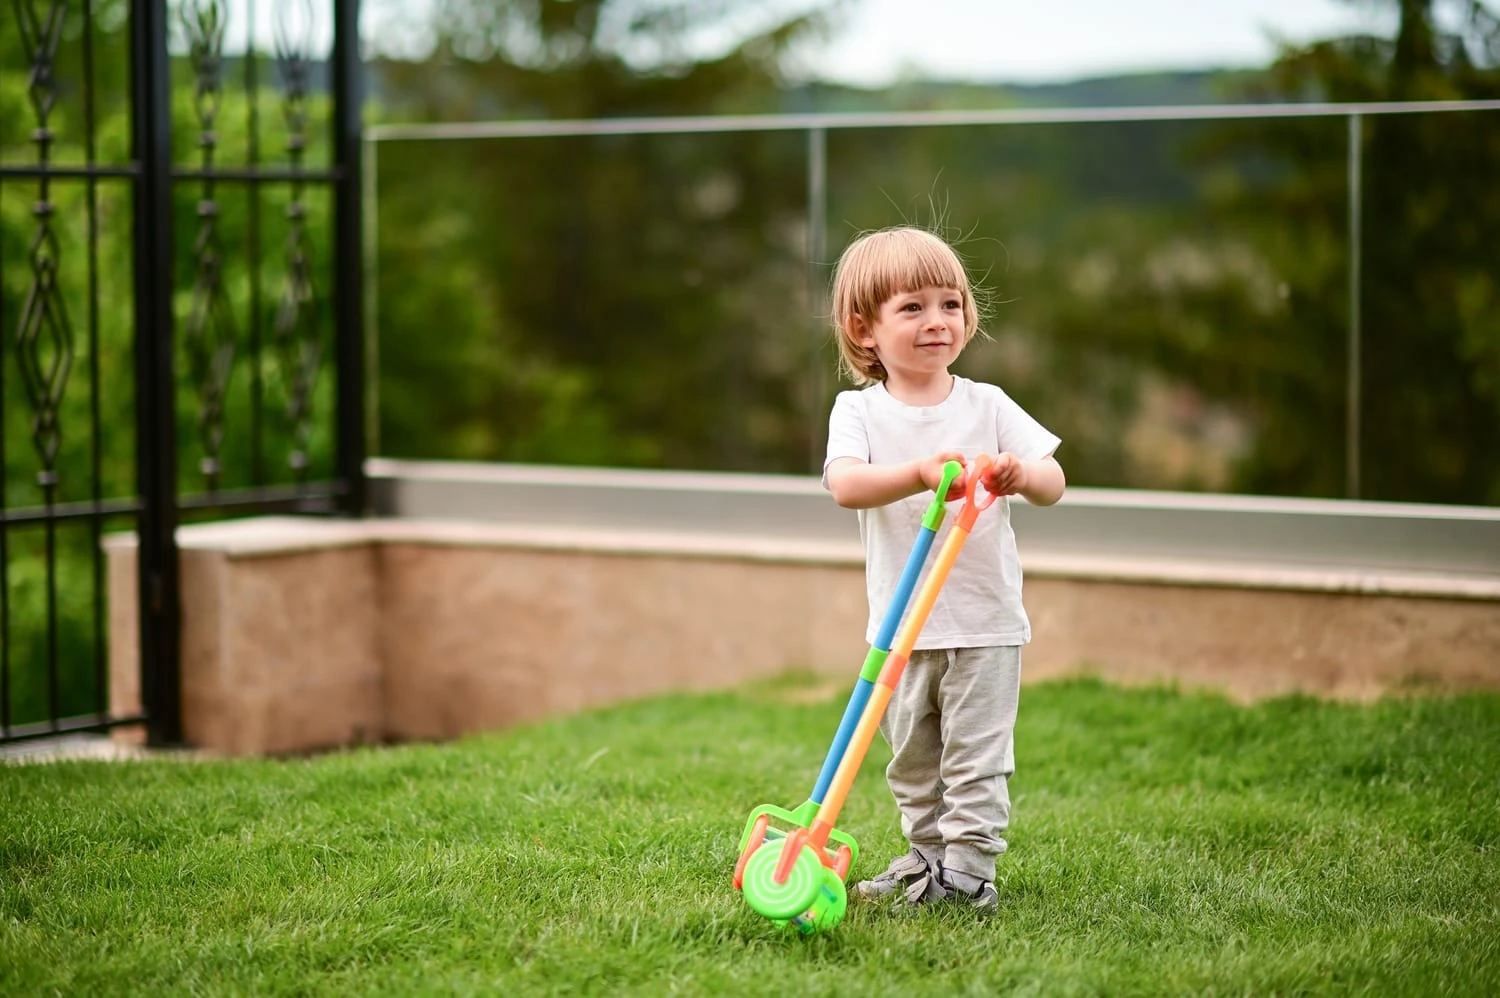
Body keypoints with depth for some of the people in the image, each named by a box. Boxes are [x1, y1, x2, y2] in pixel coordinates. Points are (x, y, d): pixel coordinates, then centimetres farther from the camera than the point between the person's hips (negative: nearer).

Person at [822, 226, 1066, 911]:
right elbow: (845, 485, -21)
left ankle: (969, 867, 6)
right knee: (912, 759, 14)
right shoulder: (859, 411, -3)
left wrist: (1022, 474, -28)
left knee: (976, 758, -1)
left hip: (986, 622, -1)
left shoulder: (986, 406, -1)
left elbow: (1053, 485, -5)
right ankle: (926, 855, 29)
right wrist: (919, 473, -37)